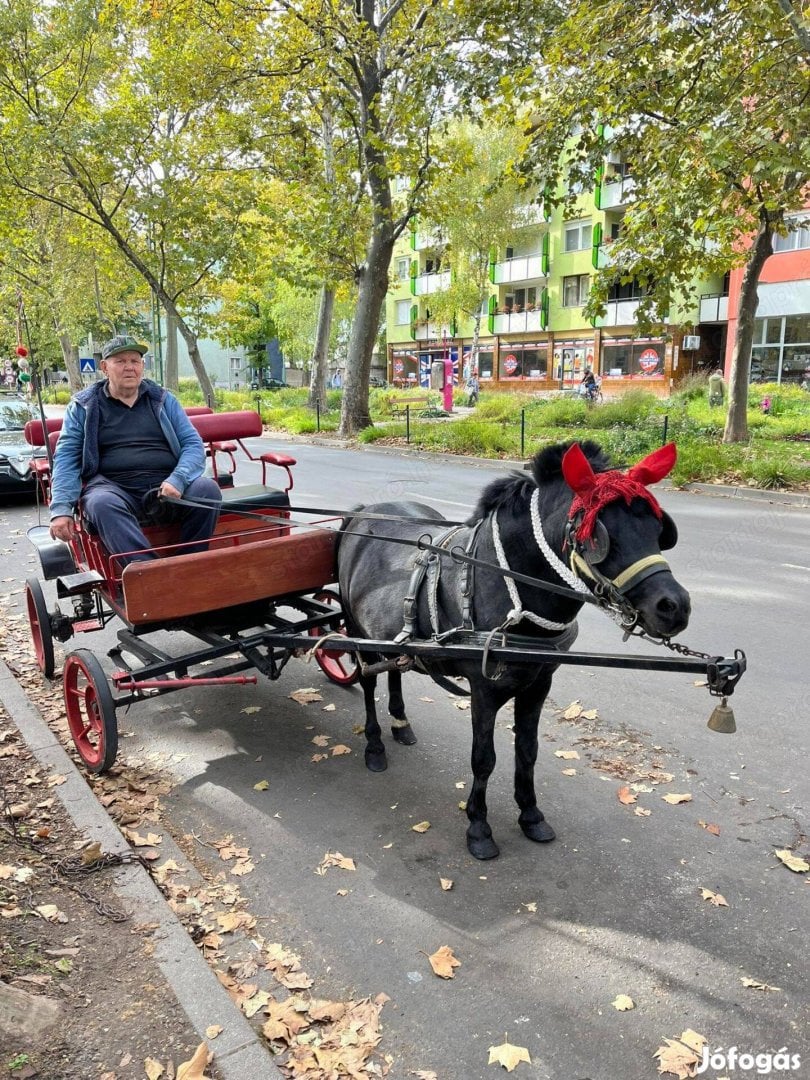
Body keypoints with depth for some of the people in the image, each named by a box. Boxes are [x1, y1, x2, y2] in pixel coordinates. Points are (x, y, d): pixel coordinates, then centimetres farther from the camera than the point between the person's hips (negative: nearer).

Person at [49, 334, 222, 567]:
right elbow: (66, 459, 5)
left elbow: (193, 444, 8)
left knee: (207, 489, -27)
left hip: (166, 489, 2)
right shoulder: (83, 407, 13)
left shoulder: (163, 400, 16)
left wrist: (177, 481, -14)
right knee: (102, 503, -36)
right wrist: (61, 508, -11)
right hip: (113, 488, -1)